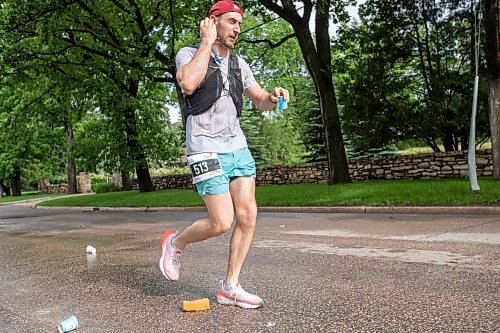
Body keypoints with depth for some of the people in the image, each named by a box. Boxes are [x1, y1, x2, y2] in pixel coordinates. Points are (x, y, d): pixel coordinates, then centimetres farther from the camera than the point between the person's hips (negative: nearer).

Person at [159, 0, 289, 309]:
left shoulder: (238, 63, 15)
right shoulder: (189, 54, -3)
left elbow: (260, 101, 19)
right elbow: (189, 84, -26)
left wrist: (274, 97, -6)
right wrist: (207, 42, -15)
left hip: (238, 148, 7)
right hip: (206, 150, -6)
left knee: (248, 217, -1)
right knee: (222, 222, -12)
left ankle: (230, 287, 12)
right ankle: (175, 242, 18)